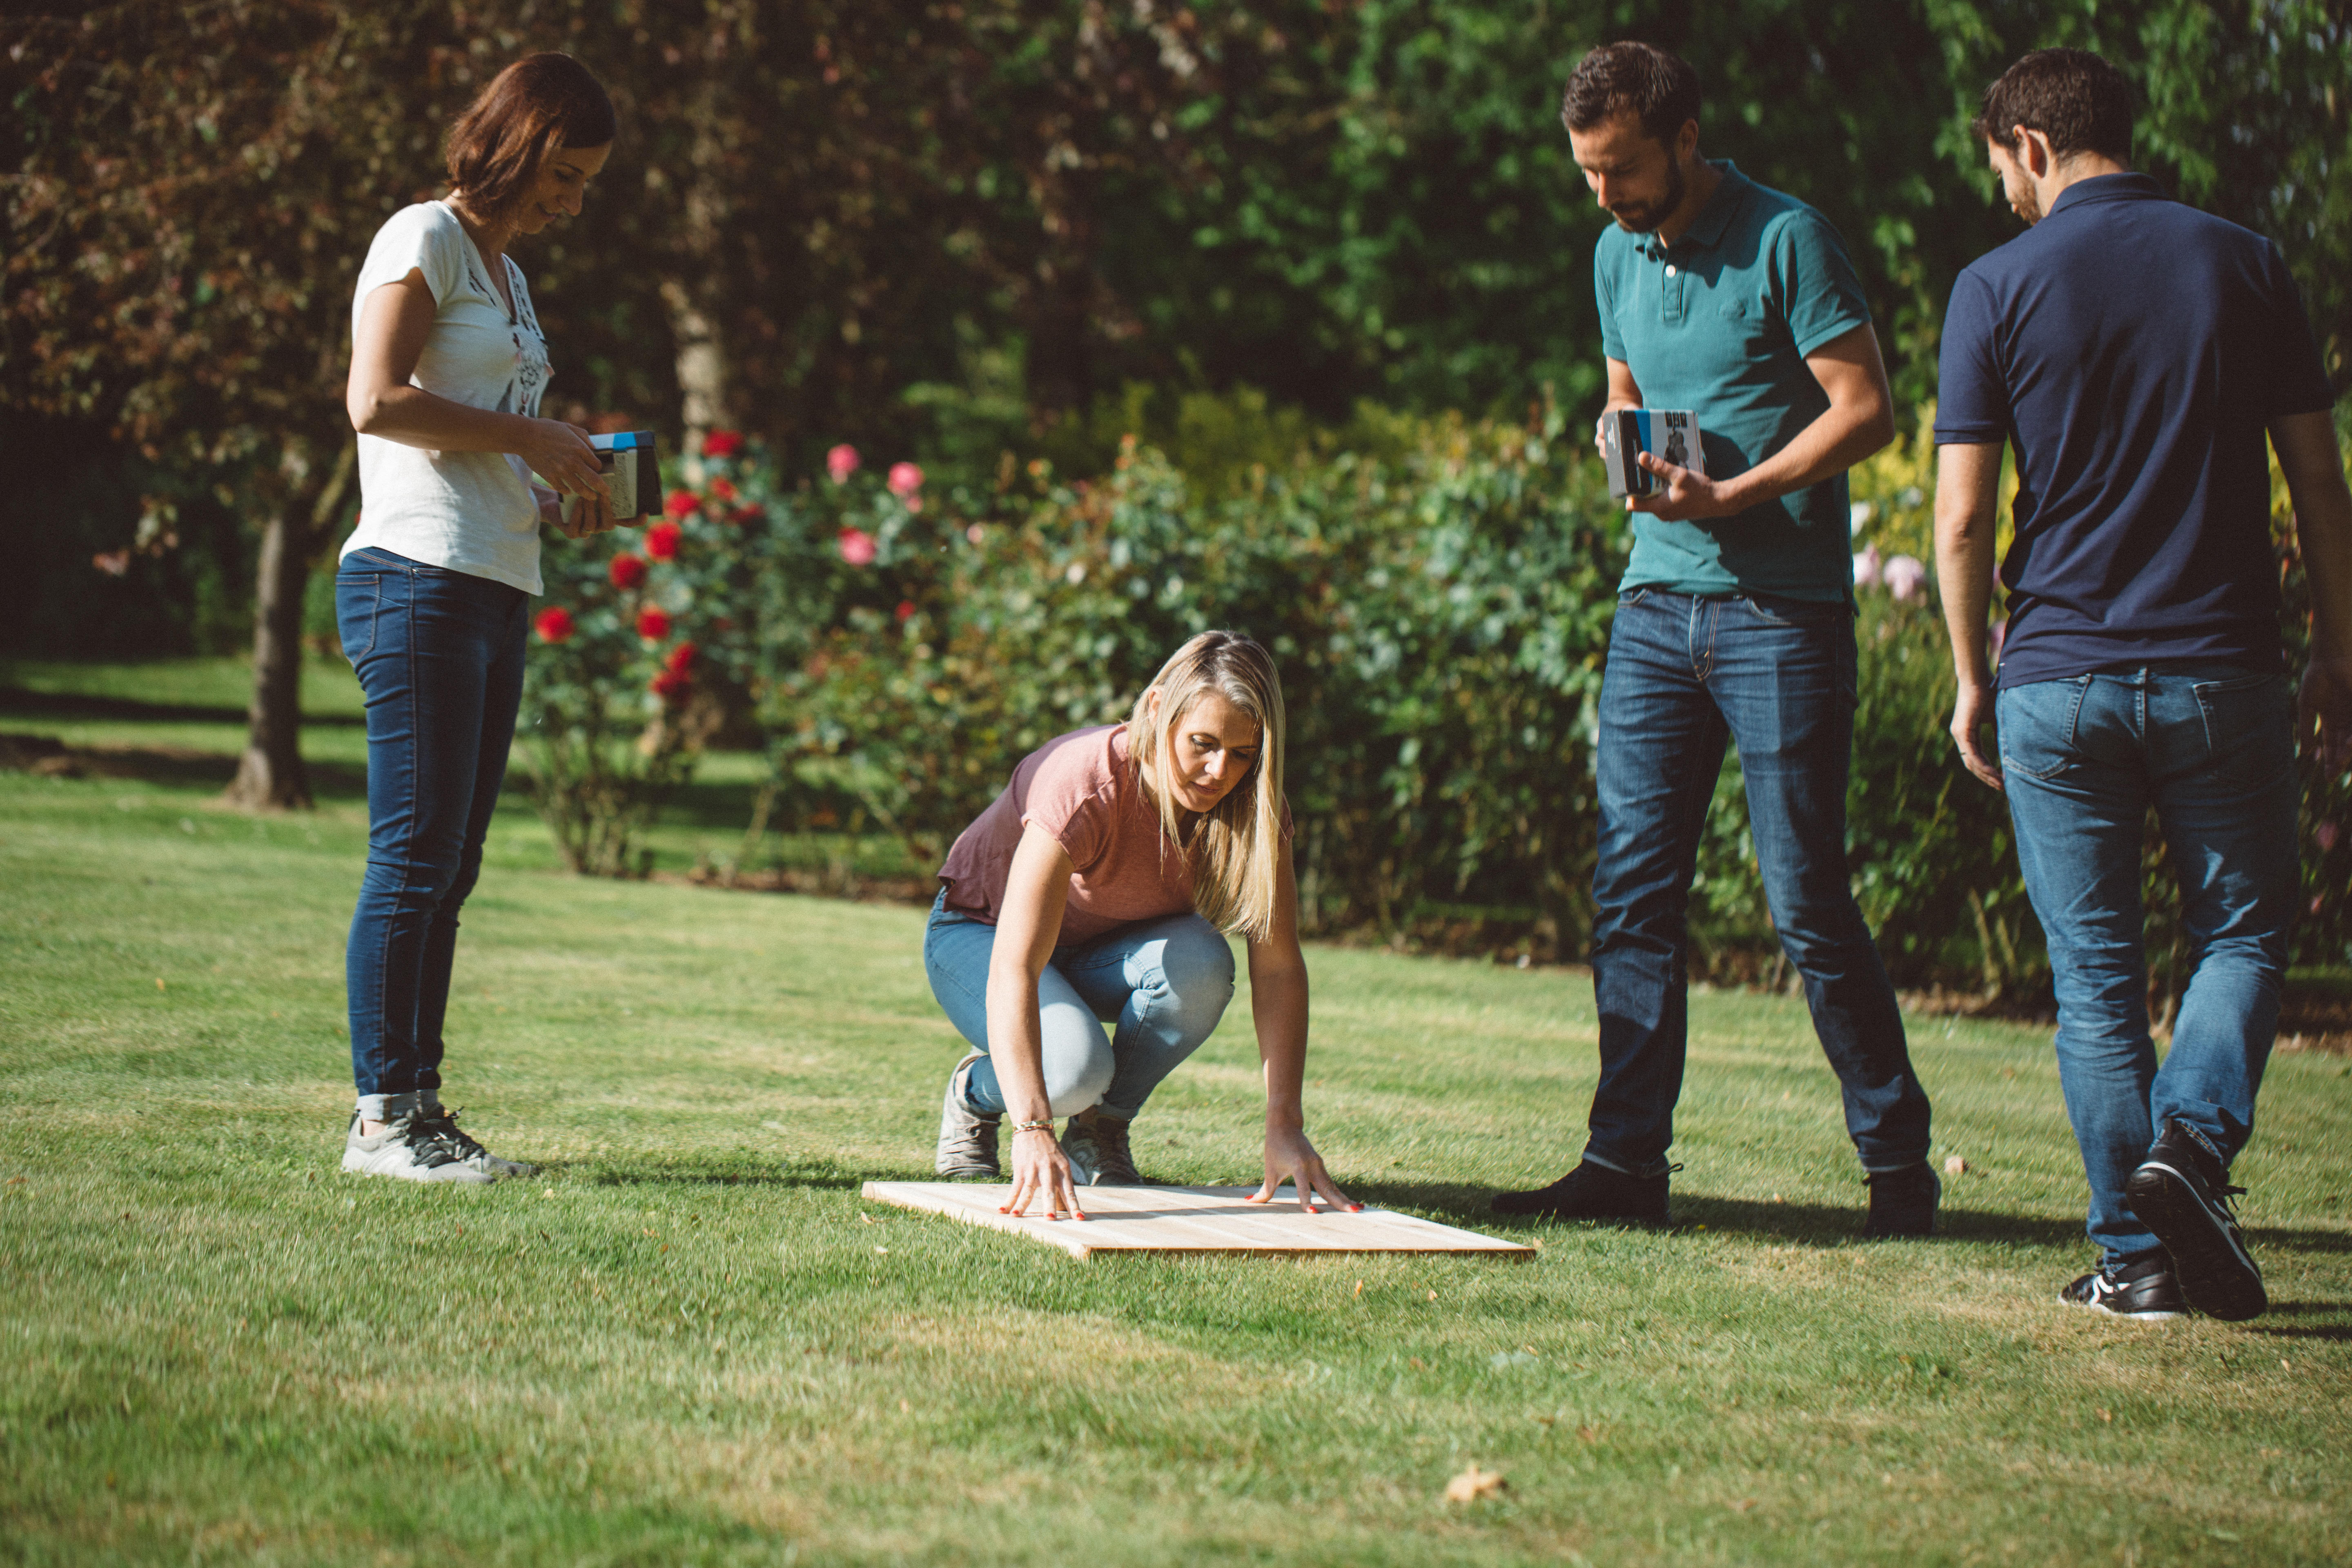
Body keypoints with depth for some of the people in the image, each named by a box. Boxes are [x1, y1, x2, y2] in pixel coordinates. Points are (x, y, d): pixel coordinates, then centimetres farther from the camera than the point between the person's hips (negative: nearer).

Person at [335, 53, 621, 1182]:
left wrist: (554, 508, 10)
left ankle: (415, 1105, 10)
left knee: (448, 868, 7)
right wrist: (530, 437, -10)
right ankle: (382, 1116, -7)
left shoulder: (506, 274, 24)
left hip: (495, 595, 9)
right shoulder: (426, 241, -2)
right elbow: (376, 403, -15)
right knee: (414, 860, -10)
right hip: (419, 579, -9)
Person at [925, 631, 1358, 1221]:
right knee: (1072, 1068, -35)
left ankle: (1101, 1129, -6)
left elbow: (1278, 964, -22)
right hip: (980, 936, -4)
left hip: (1107, 951, 4)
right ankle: (976, 1093, 1)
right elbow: (1012, 970, -45)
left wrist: (1285, 1127, -34)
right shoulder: (1083, 786, -37)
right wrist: (1033, 1131, -57)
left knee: (1199, 961, -31)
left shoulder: (1250, 807, -21)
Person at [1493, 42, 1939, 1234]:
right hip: (1656, 602, 6)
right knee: (1632, 891, 2)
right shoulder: (1618, 256, 13)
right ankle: (1626, 1161, 8)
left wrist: (1734, 494, -19)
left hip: (1783, 610, -6)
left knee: (1807, 902, -4)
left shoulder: (1786, 241, -8)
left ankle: (1898, 1161, 8)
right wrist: (1631, 460, 3)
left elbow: (1866, 411, -10)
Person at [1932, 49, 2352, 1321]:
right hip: (2223, 674, 1)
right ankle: (2193, 1142, -10)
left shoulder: (1997, 288, -3)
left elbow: (1962, 517, -5)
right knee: (2241, 932, 15)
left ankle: (2135, 1255, 7)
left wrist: (1972, 681, 6)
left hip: (2057, 679, -1)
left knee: (2094, 973, 7)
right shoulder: (2245, 265, 3)